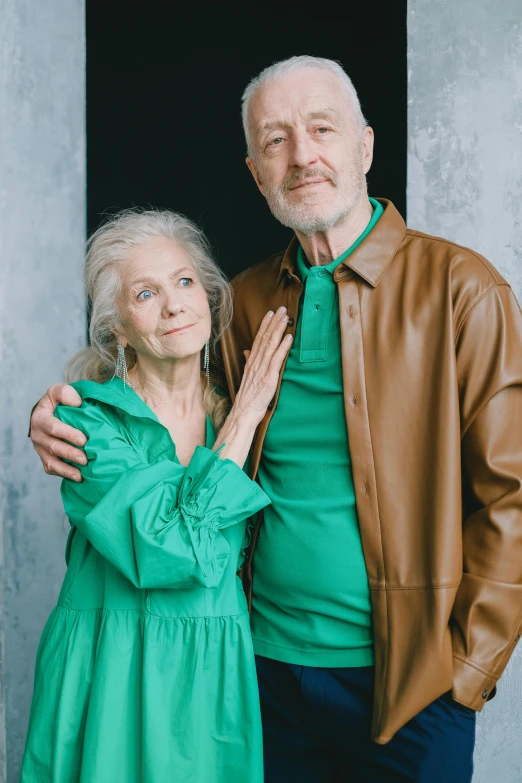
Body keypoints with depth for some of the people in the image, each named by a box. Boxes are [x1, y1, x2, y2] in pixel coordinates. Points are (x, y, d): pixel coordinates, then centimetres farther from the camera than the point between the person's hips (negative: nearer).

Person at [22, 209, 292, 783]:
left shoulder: (245, 409, 3)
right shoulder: (89, 418, -10)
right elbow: (173, 552, -22)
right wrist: (244, 418, -15)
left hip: (216, 674, 3)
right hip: (107, 675, -3)